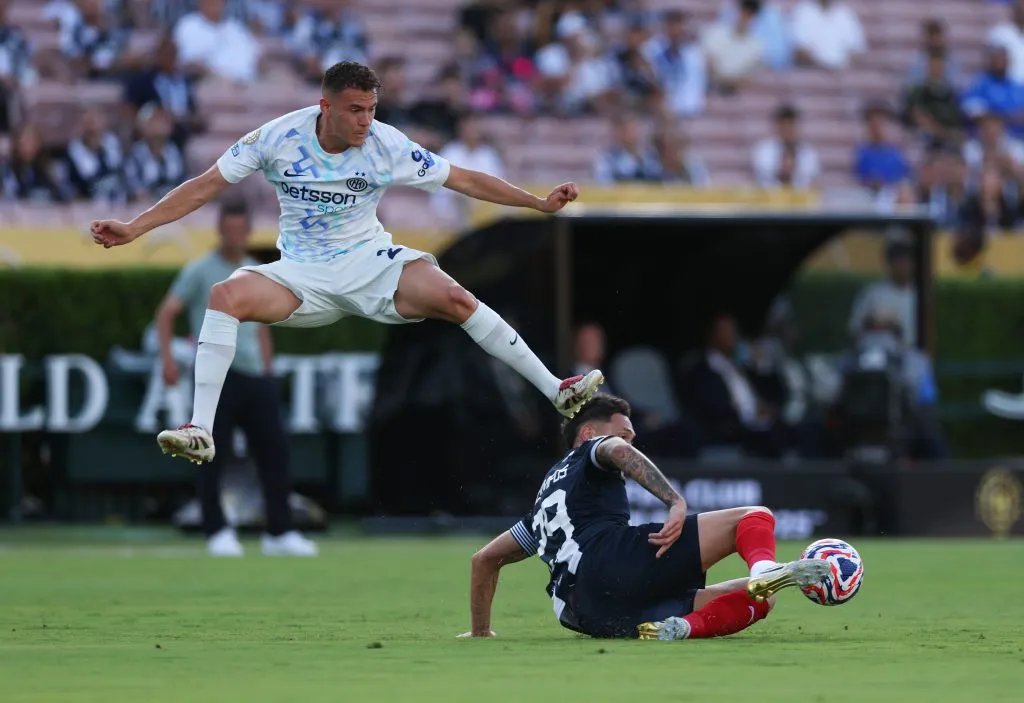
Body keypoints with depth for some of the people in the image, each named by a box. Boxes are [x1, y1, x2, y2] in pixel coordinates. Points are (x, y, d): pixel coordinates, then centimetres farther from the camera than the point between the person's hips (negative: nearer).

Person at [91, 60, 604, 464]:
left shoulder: (387, 146, -9)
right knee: (226, 295, -28)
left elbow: (464, 181, -1)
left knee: (453, 298, -26)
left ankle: (557, 392, -17)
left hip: (371, 264, 0)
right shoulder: (278, 137, -10)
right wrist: (132, 229, -10)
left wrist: (541, 203, -5)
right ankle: (200, 432, -29)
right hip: (301, 275, 1)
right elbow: (205, 187, -5)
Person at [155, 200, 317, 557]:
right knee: (212, 457, -6)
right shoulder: (200, 271, 0)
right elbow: (166, 313, -4)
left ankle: (279, 533, 7)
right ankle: (218, 533, 1)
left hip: (255, 377, 5)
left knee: (274, 451, 1)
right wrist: (167, 357, -18)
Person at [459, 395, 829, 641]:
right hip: (612, 561, -6)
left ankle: (679, 627, -20)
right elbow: (620, 452, -7)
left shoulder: (549, 496, 40)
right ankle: (765, 570, -39)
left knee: (760, 598, 13)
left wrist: (480, 631, 50)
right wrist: (676, 503, -18)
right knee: (755, 517, -1)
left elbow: (485, 558, 43)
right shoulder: (592, 450, 20)